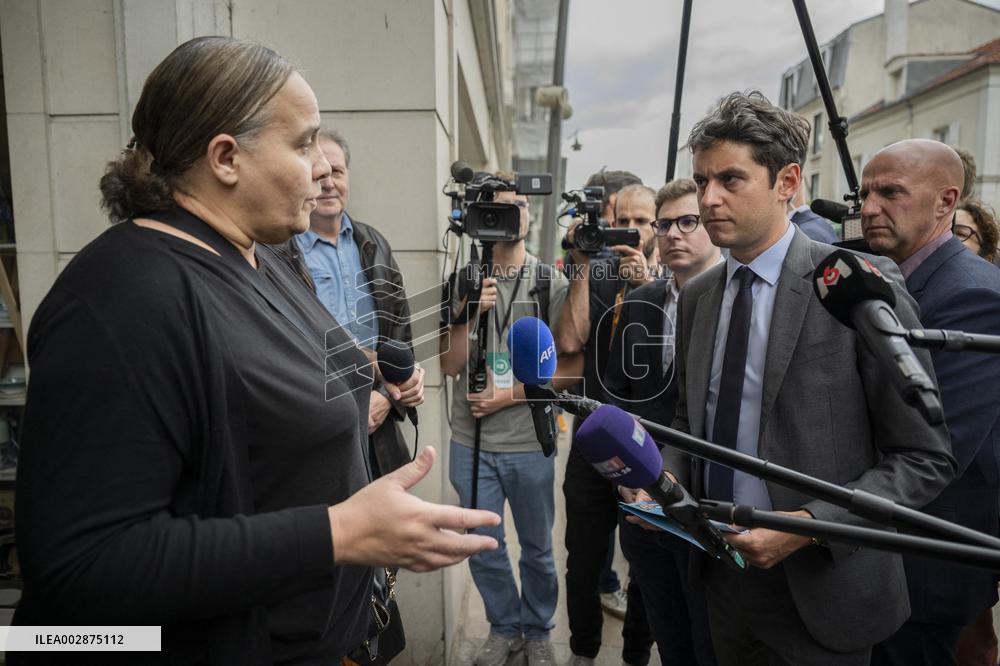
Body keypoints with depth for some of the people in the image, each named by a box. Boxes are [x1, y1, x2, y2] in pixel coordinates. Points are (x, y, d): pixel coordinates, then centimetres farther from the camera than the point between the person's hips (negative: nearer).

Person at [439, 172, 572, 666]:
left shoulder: (553, 284, -3)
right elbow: (449, 363, -4)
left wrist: (507, 395, -14)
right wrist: (474, 312, -19)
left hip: (529, 444, -1)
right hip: (471, 443, 2)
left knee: (537, 550, 15)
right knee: (483, 549, 14)